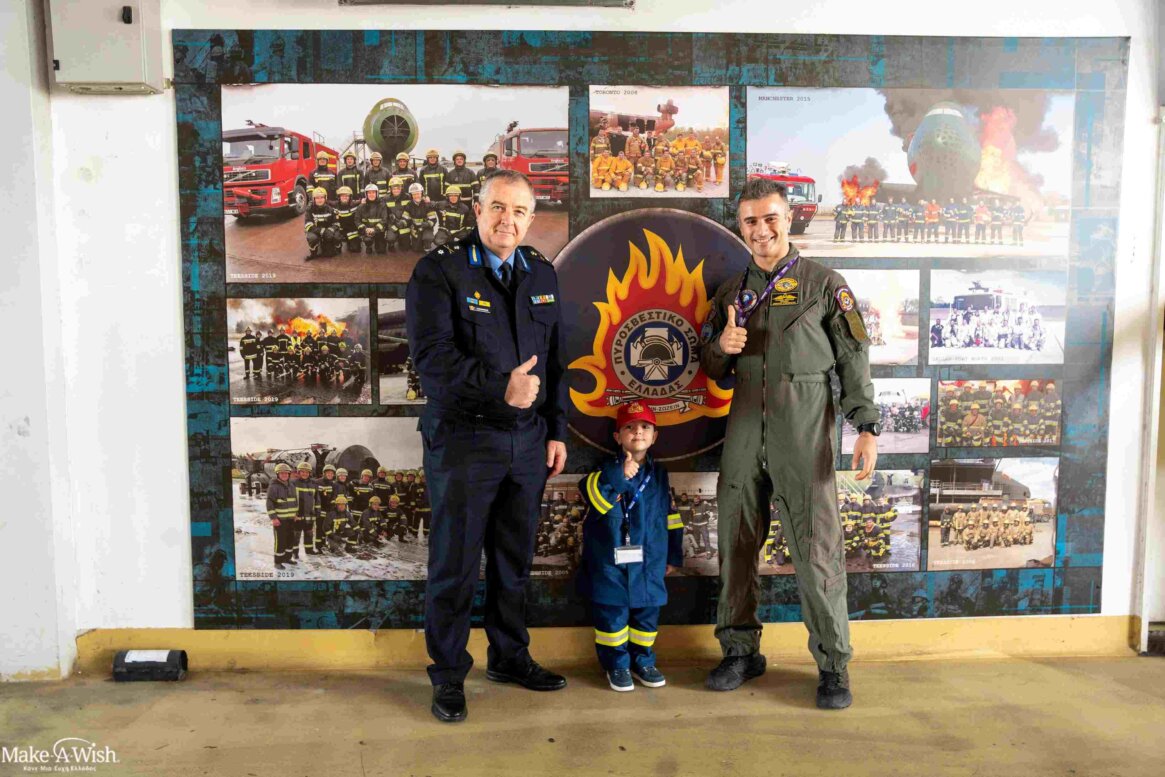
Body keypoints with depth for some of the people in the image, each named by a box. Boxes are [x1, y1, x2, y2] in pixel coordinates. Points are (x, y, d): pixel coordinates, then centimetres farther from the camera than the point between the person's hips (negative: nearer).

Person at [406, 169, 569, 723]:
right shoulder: (438, 270, -5)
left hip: (528, 439, 5)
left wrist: (556, 431, 10)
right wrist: (501, 388, -24)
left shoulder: (542, 274, 12)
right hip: (463, 438, -5)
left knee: (515, 560, 15)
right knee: (455, 563, 3)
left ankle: (509, 656, 32)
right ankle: (448, 675, 19)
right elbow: (432, 355, -17)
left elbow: (555, 360, 15)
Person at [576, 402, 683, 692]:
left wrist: (674, 555, 14)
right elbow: (595, 499, -21)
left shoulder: (659, 474, 9)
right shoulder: (607, 471, -3)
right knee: (612, 611, 1)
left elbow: (670, 516, 14)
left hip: (648, 560, 3)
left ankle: (642, 660, 27)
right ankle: (617, 664, 17)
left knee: (647, 609, 9)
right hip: (611, 561, -3)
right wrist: (620, 476, -26)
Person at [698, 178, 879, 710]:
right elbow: (711, 367, 21)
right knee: (736, 542, 7)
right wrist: (722, 346, -2)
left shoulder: (823, 284, 6)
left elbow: (854, 360, 2)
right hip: (744, 430, 4)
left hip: (804, 431, -4)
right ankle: (740, 651, 22)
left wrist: (867, 427, -7)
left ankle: (833, 666, 10)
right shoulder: (731, 292, 17)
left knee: (817, 547, -4)